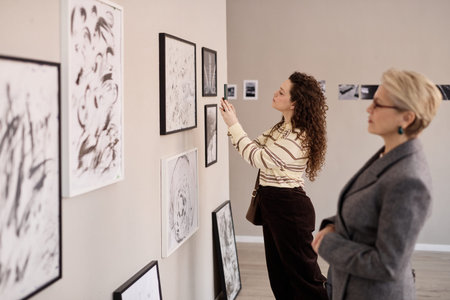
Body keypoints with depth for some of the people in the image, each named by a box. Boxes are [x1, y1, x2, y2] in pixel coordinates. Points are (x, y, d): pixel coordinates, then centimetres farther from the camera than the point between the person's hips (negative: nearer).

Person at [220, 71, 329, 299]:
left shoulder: (297, 138, -22)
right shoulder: (283, 127, 9)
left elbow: (258, 158, -21)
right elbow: (256, 147, 11)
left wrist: (233, 125, -17)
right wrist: (233, 124, 1)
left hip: (289, 208, -10)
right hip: (273, 204, 10)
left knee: (303, 272, 1)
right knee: (279, 272, 18)